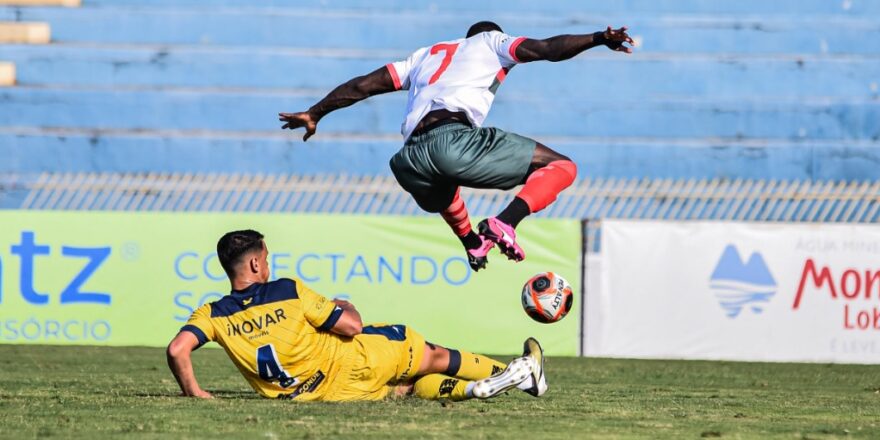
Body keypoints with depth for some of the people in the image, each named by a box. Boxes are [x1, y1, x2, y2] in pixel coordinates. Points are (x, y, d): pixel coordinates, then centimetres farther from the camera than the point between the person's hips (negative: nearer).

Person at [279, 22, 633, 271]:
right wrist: (597, 39, 7)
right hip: (454, 140, -6)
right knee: (561, 168, 1)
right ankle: (505, 222, -17)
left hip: (412, 158, 6)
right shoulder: (492, 42, 24)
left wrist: (314, 114, 39)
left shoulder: (428, 54, 35)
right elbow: (545, 49, 7)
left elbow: (364, 84, 33)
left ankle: (471, 242, 40)